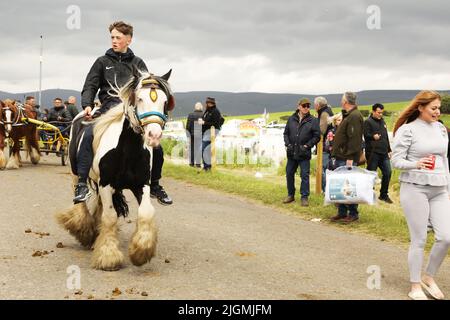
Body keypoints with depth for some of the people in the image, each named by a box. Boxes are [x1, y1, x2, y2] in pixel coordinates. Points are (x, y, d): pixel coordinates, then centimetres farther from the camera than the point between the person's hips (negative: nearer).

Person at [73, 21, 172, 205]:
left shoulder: (137, 63, 16)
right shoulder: (103, 62, 12)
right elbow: (90, 86, 7)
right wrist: (87, 105, -13)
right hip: (109, 108, -1)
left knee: (156, 147, -7)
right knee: (89, 136, -29)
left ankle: (154, 186, 16)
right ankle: (82, 185, -27)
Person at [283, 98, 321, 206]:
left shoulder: (313, 121, -3)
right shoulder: (291, 119, 6)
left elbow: (317, 136, -2)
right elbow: (286, 133, 13)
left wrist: (307, 146, -10)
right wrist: (287, 144, -1)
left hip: (304, 154, -4)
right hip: (291, 153, 4)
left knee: (305, 175, -2)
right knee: (289, 174, 11)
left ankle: (304, 197, 6)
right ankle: (291, 195, 25)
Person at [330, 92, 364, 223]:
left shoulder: (354, 116, -15)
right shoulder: (347, 115, 18)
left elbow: (354, 139, -21)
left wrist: (350, 158, -24)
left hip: (347, 158, -10)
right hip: (341, 157, 10)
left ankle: (353, 213, 1)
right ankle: (342, 212, 19)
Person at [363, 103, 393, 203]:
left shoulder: (382, 121, 20)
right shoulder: (368, 122, -3)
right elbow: (366, 135, -15)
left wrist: (389, 150, 24)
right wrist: (373, 136, -36)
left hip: (383, 153, 7)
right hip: (373, 153, -7)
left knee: (388, 172, 5)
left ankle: (384, 194, 17)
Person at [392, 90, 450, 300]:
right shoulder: (407, 130, -6)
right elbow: (396, 160, -8)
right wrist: (416, 164, -26)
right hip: (415, 188, -5)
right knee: (419, 240, 0)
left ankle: (429, 278, 20)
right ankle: (415, 287, 14)